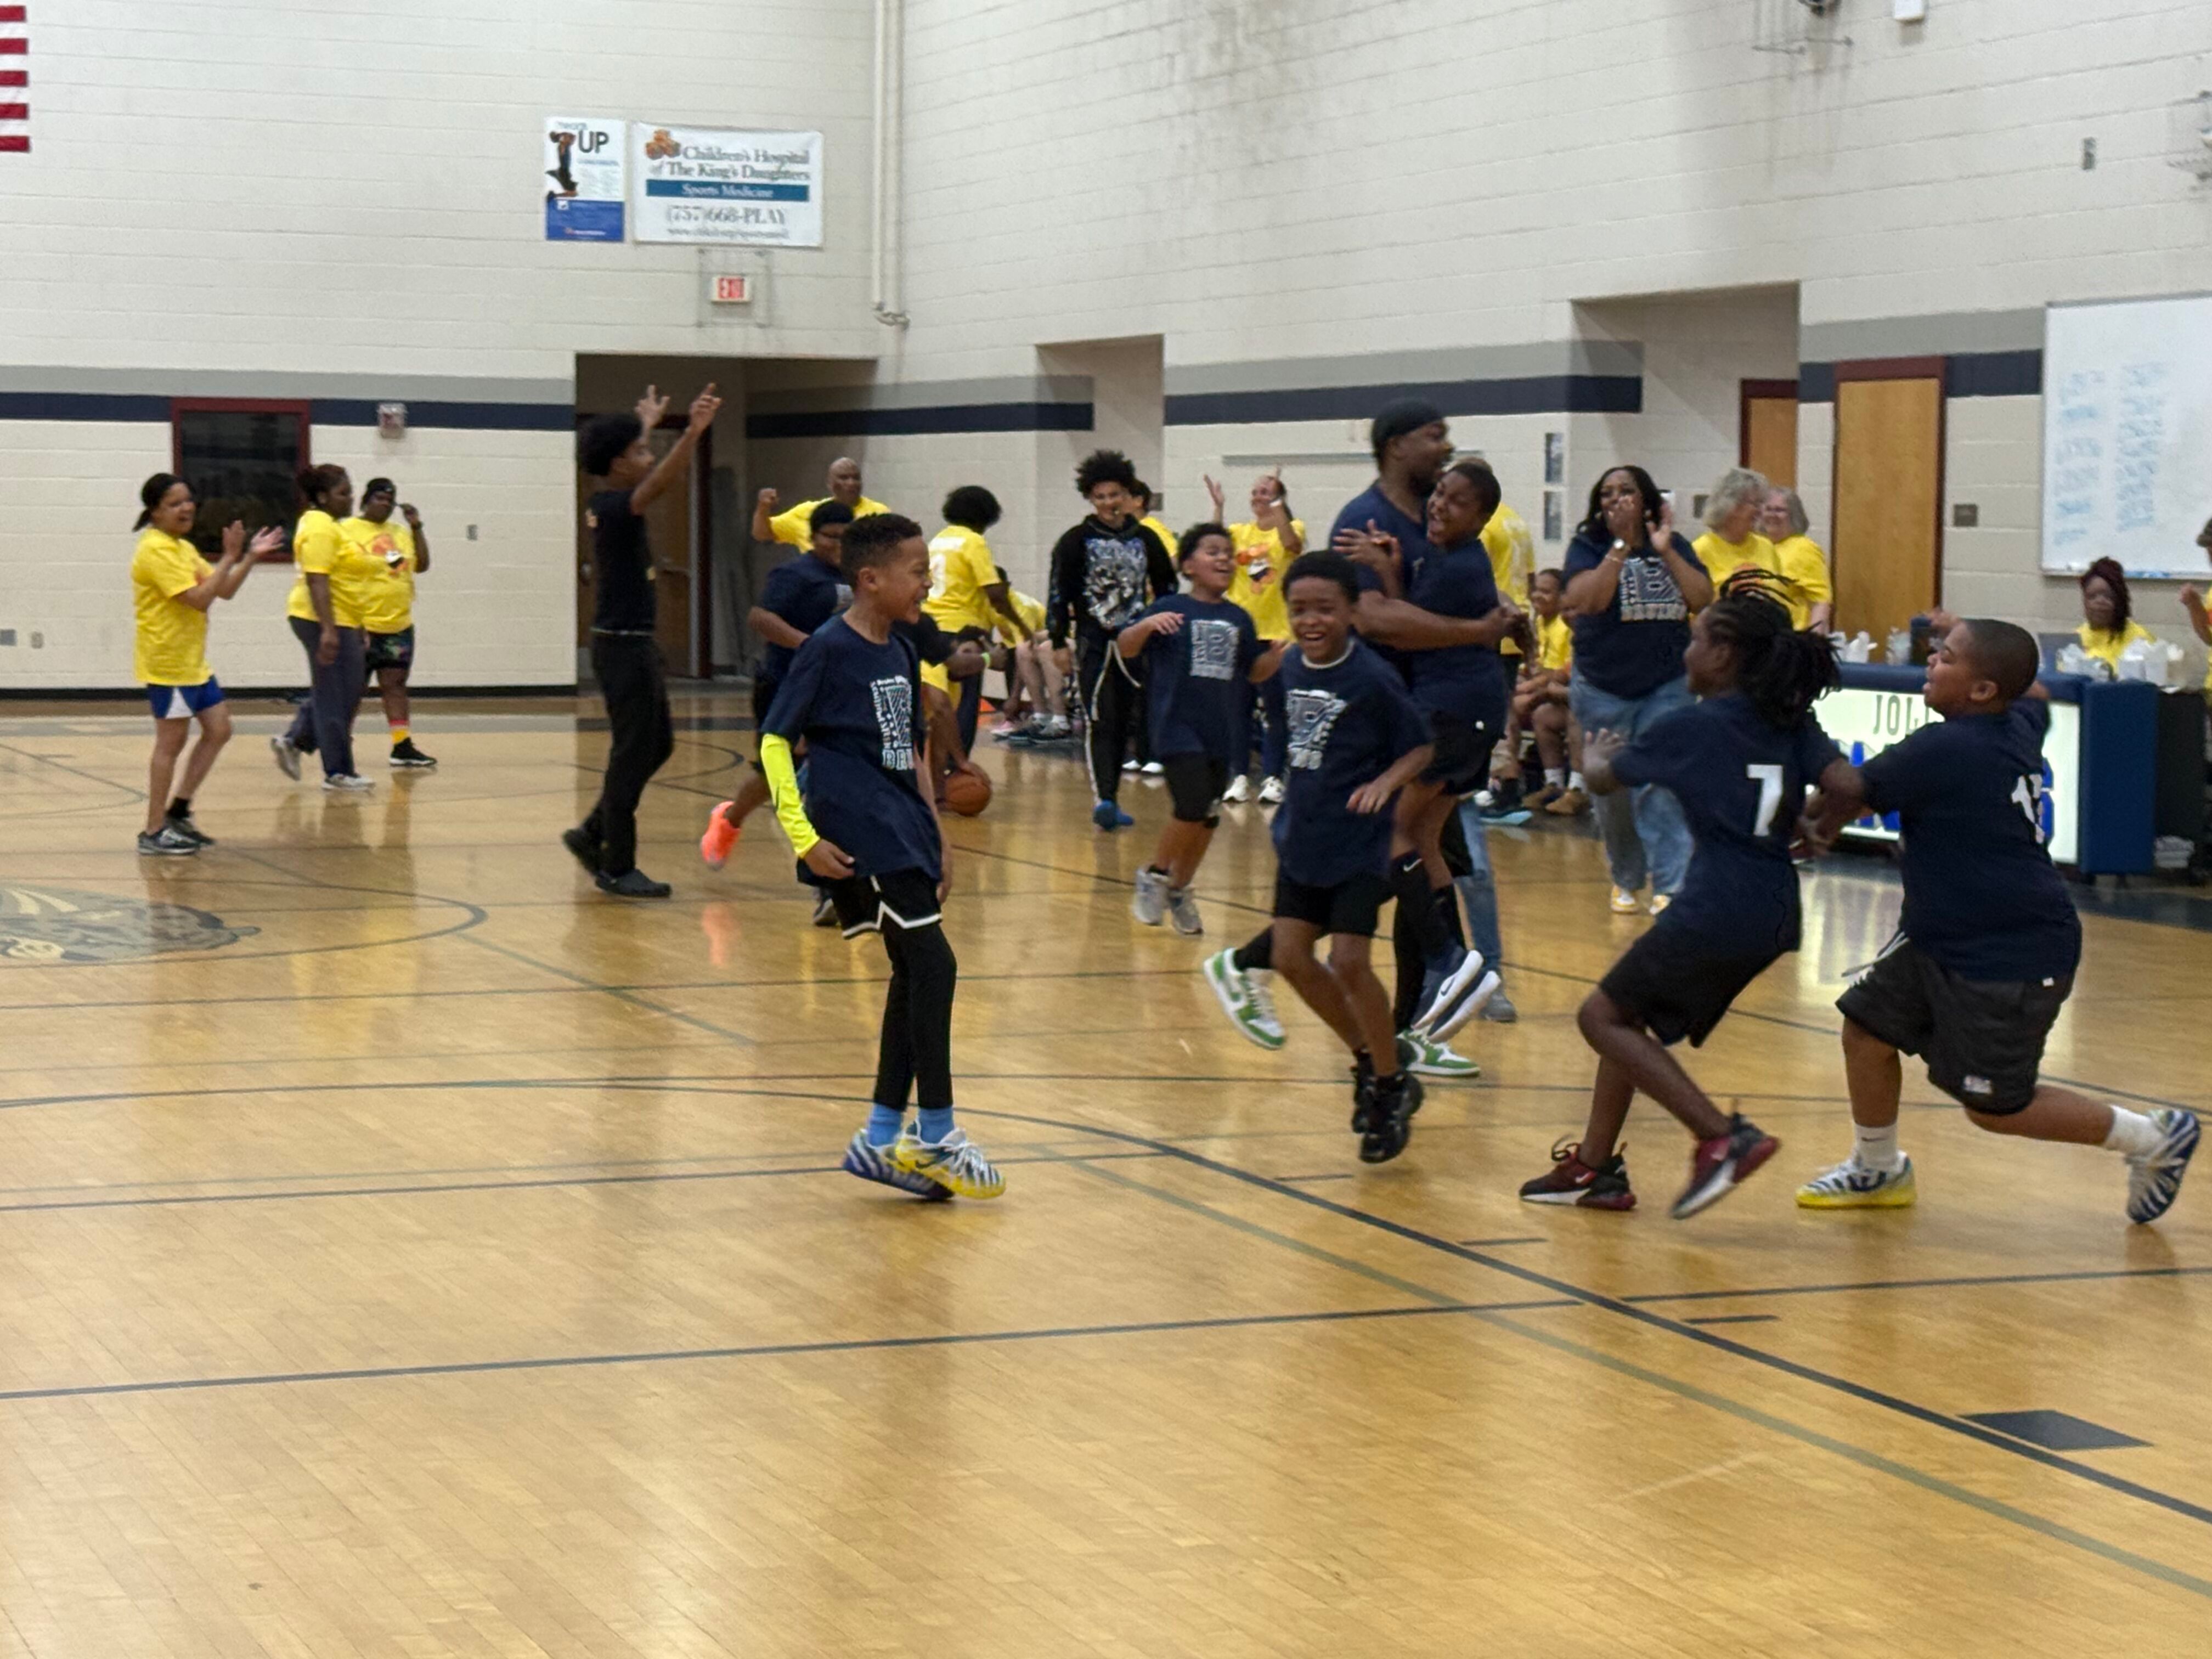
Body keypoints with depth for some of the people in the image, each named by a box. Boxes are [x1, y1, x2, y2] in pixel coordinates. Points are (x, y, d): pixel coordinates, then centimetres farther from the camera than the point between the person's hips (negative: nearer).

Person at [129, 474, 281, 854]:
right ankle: (154, 833, 0)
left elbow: (224, 591, 14)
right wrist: (229, 559, -21)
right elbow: (198, 598, -24)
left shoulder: (184, 548, 15)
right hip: (166, 661, -10)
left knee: (218, 731, 10)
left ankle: (177, 813, 15)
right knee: (172, 741, -5)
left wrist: (250, 558, 3)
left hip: (192, 661, 10)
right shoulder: (156, 550, -16)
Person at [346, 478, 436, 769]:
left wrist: (417, 527, 2)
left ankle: (403, 746, 1)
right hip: (362, 627, -6)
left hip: (399, 626, 6)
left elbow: (422, 565, 10)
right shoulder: (348, 531, -8)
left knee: (395, 685, 3)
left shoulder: (400, 532, 13)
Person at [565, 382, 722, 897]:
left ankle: (593, 834, 25)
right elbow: (659, 484, -38)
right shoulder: (613, 507, -18)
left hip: (635, 645, 10)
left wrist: (647, 425, 47)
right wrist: (693, 433, -50)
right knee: (633, 754, -4)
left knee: (656, 746, 17)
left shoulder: (608, 504, 9)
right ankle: (616, 868, 4)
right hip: (623, 646, -10)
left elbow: (653, 477, 32)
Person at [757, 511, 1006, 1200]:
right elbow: (774, 742, -12)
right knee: (932, 965, -10)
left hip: (902, 832, 9)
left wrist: (935, 833, 17)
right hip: (859, 835, -9)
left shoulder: (901, 653, 12)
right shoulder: (828, 650, -11)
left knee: (916, 975, 10)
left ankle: (882, 1138, 19)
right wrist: (804, 839, -17)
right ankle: (935, 1136, -1)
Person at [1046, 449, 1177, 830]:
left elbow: (1166, 589, 14)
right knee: (1101, 723, -13)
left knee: (1123, 725, 9)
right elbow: (1059, 593, -3)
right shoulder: (1076, 541, -2)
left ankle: (1111, 802, 18)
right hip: (1093, 643, -4)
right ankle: (1103, 800, -21)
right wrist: (1059, 641, -8)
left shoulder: (1146, 540, 7)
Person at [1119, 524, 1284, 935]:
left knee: (1208, 819, 9)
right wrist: (1146, 625, -28)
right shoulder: (1172, 609, -4)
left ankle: (1179, 891, 27)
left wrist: (1281, 652, 0)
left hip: (1222, 733, 5)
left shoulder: (1238, 619, 9)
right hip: (1178, 727, -5)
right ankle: (1154, 876, 6)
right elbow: (1125, 648, -8)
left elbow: (1255, 672, 19)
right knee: (1193, 808, -17)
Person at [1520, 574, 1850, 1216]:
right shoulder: (1793, 725, 8)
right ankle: (1594, 1166, 24)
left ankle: (1724, 1137, -8)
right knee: (1628, 1014, 21)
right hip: (1774, 915, 8)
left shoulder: (1691, 727, -5)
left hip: (1716, 913, -8)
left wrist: (1593, 756, 32)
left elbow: (1604, 779, 10)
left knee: (1604, 1017, 7)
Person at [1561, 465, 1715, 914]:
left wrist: (1666, 552, -15)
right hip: (1603, 689, 0)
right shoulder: (1587, 546, -2)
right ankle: (1625, 881, 23)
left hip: (1666, 687, 0)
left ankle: (1670, 886, -11)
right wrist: (1622, 545, -21)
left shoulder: (1673, 546, 5)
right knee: (1612, 790, 7)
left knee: (1662, 788, -10)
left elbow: (1704, 600, -7)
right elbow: (1586, 600, -20)